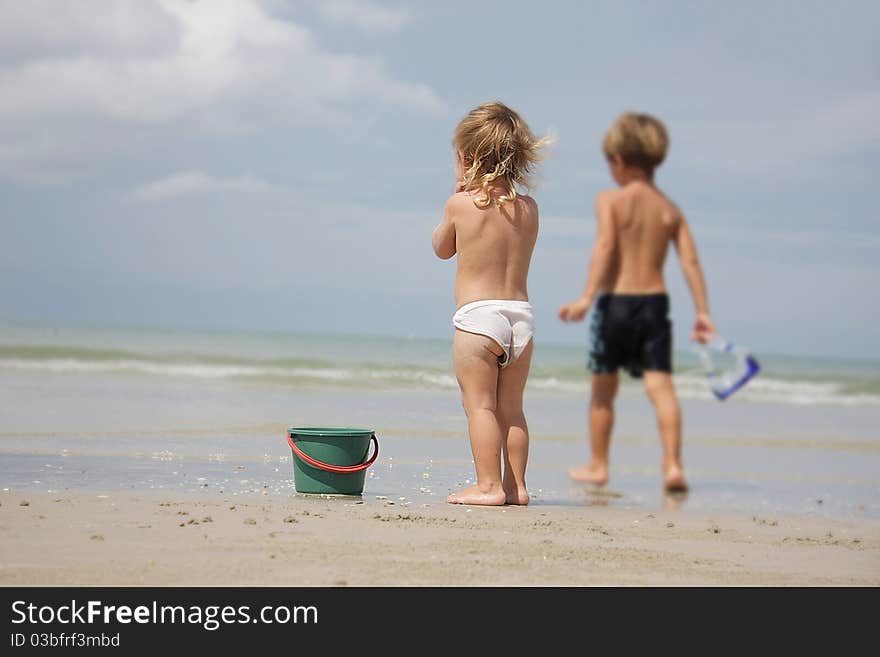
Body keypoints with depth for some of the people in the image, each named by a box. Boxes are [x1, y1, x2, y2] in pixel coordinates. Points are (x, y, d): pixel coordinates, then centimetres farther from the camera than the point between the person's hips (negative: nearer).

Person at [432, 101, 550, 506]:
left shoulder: (460, 205, -6)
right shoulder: (528, 208, 6)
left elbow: (442, 248, 11)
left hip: (477, 316, -5)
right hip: (521, 315, 5)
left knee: (480, 404, -3)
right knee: (511, 408, 12)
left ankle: (488, 485, -7)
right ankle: (516, 485, 13)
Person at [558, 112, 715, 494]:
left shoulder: (610, 200, -3)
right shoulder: (670, 210, 9)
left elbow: (605, 247, -16)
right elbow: (690, 261, 3)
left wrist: (587, 297, -23)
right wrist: (702, 312, 3)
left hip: (615, 301, -3)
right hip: (655, 302, 3)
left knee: (603, 389, 11)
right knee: (660, 385, -1)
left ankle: (598, 466, 22)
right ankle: (673, 464, -15)